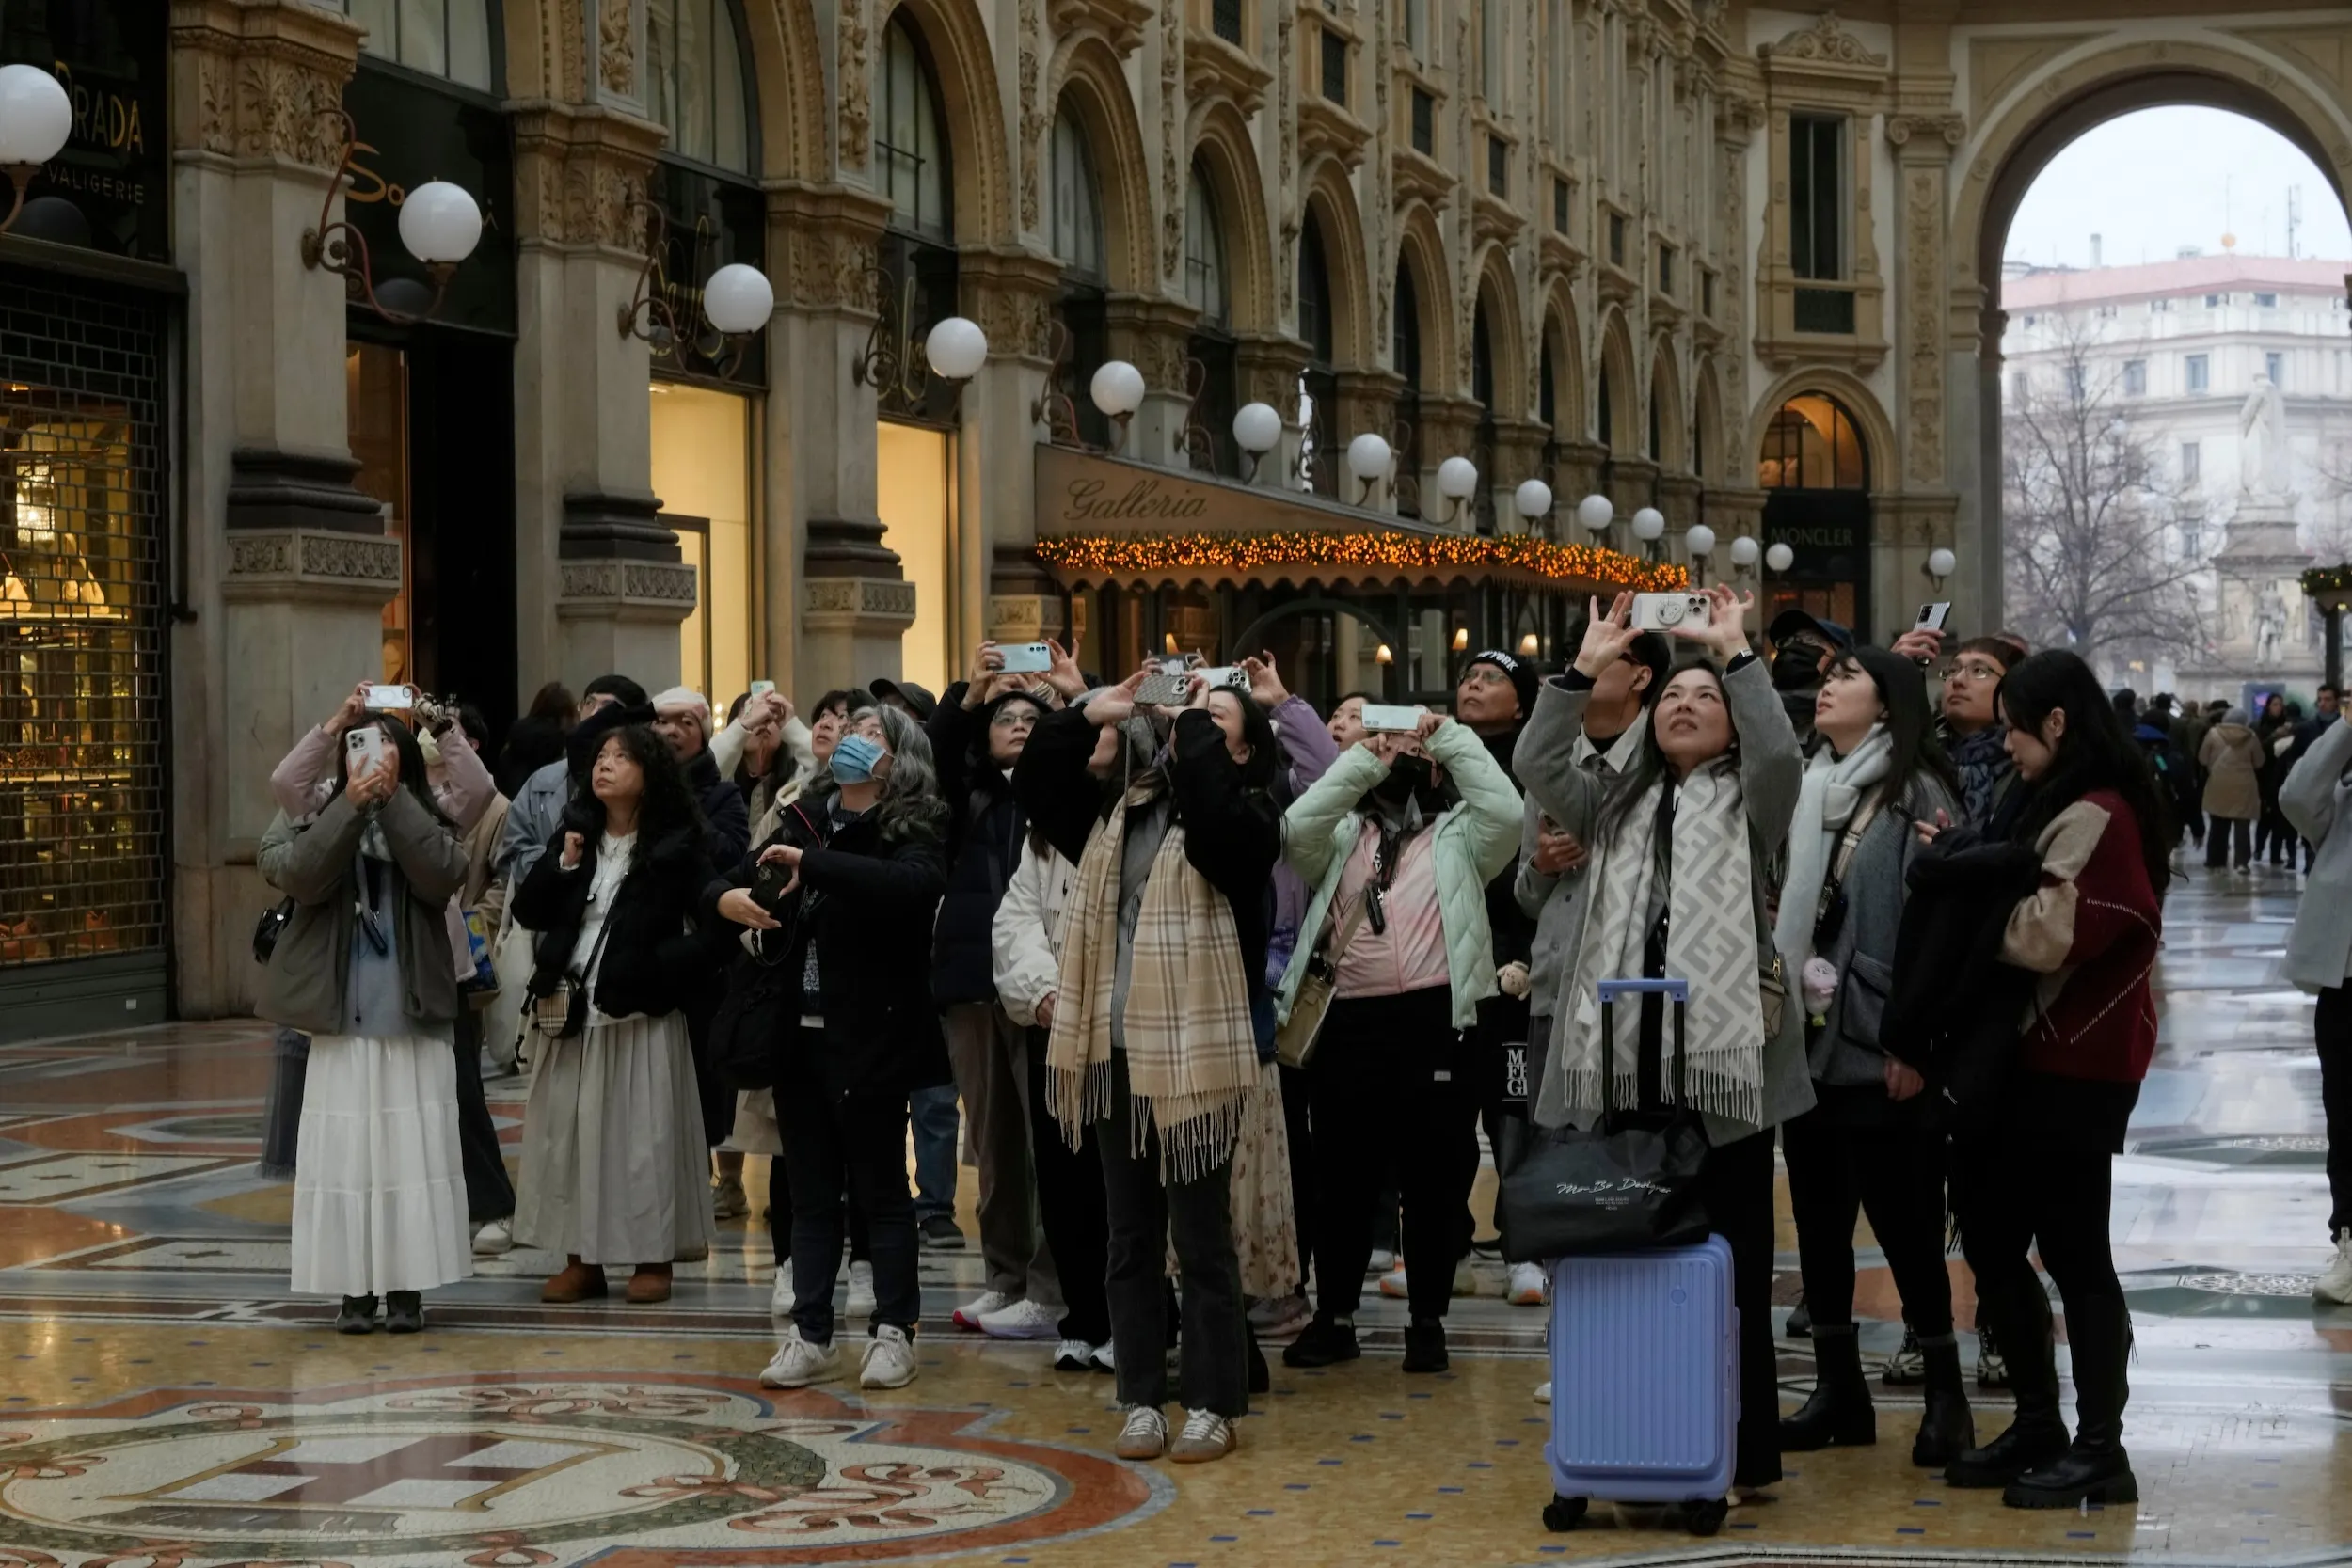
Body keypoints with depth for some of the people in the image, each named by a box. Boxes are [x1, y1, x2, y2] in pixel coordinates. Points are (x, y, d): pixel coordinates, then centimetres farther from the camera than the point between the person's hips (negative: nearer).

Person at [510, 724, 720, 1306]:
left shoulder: (677, 843, -4)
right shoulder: (575, 832, 9)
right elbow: (527, 911, 5)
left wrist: (661, 969, -17)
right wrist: (563, 865, -9)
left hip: (640, 1009, -4)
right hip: (573, 1004, 5)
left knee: (644, 1132, -1)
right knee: (571, 1131, 5)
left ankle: (653, 1257, 8)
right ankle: (582, 1258, 12)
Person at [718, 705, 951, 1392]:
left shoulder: (912, 830, -7)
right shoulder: (806, 821, 10)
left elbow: (915, 883, -30)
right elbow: (719, 882, 14)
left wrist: (811, 864, -31)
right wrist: (727, 897, -10)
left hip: (870, 1041, -5)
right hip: (798, 1034, 6)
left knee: (880, 1188, 3)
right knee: (811, 1192, 10)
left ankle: (893, 1333, 12)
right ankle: (810, 1336, 14)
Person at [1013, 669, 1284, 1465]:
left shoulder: (1246, 817, -5)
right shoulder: (1116, 809, 12)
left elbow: (1211, 816, -27)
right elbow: (1035, 781, 11)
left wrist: (1192, 727, -15)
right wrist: (1087, 715, 0)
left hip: (1195, 1053, -5)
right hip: (1115, 1049, 6)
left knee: (1200, 1238, 1)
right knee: (1131, 1238, 10)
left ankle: (1212, 1404, 9)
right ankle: (1142, 1399, 17)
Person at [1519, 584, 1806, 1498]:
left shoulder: (1747, 804, 7)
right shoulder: (1619, 808, 19)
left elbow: (1781, 751, -14)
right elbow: (1537, 766, 6)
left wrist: (1735, 653, -10)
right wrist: (1584, 669, 1)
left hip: (1724, 1058, -4)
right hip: (1627, 1060, 4)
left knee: (1731, 1259, -2)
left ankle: (1742, 1451, 3)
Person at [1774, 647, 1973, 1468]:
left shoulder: (1916, 794, -7)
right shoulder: (1806, 791, 16)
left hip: (1878, 1052, -7)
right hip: (1806, 1040, 7)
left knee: (1900, 1215, -5)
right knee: (1816, 1216, 10)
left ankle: (1945, 1392, 7)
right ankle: (1838, 1390, 19)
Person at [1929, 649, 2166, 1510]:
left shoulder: (2096, 816, -17)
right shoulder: (2065, 805, 15)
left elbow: (2046, 937, -22)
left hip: (2074, 1067, -10)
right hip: (2036, 1053, 10)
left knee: (2072, 1252, -3)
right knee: (1990, 1235, 12)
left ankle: (2099, 1452, 5)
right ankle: (2039, 1425, 22)